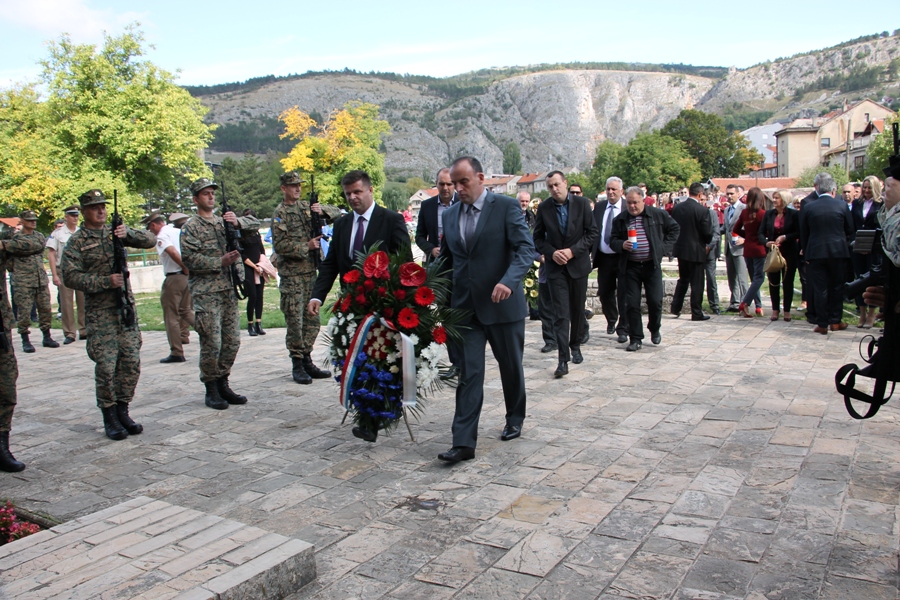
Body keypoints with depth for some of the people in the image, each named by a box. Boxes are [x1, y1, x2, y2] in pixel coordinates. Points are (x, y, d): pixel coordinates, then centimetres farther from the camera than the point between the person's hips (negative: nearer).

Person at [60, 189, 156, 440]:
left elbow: (151, 240, 1)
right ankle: (109, 417, 9)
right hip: (99, 311, -3)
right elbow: (70, 276, -9)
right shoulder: (77, 241, 0)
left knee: (132, 362, 4)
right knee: (106, 366, -4)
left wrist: (128, 234, -18)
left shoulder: (116, 231, 10)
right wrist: (106, 281, -19)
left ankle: (122, 410, 18)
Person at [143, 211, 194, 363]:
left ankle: (176, 353, 4)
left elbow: (172, 251, -27)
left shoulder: (161, 236, -9)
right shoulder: (179, 232, 14)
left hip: (174, 278, -8)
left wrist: (185, 268, -17)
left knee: (171, 316, 1)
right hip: (187, 277, 8)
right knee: (186, 311, 22)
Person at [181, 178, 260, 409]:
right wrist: (220, 262, -19)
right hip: (206, 293, -6)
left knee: (232, 341, 8)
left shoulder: (224, 221, 15)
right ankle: (211, 390, 8)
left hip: (228, 290, 6)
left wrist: (238, 222, -11)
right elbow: (189, 258, -12)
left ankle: (223, 384, 21)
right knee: (211, 344, -5)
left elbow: (255, 224, 9)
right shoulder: (191, 227, -1)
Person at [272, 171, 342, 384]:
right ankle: (297, 365, 7)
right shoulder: (280, 213, -5)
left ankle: (307, 361, 20)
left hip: (310, 272, 6)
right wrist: (306, 246, -17)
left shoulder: (306, 206, 12)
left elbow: (337, 212, 10)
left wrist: (322, 211, -9)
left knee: (312, 321, 10)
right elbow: (280, 245, -14)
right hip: (292, 275, -6)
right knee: (295, 321, -2)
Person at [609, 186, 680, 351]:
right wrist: (622, 245, -14)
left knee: (655, 301, -1)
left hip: (652, 265, -1)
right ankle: (636, 339, 10)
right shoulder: (620, 220, 4)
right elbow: (613, 240, 7)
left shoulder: (658, 215, 1)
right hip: (630, 267, 1)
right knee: (632, 304, 0)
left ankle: (655, 330, 28)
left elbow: (674, 228, 11)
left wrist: (664, 247, 2)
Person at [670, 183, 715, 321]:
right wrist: (707, 244, 7)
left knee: (683, 280, 20)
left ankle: (675, 308, 19)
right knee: (697, 283, 4)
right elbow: (708, 233, -14)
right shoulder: (702, 210, -16)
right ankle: (696, 313, 9)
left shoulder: (677, 207, -1)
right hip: (696, 251, -5)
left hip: (680, 248, 5)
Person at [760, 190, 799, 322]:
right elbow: (761, 233, 1)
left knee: (788, 282, 5)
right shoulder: (769, 214, 3)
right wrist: (766, 242, -17)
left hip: (789, 253, -3)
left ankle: (787, 311, 14)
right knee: (773, 282, 5)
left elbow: (799, 233, -7)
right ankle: (775, 310, 14)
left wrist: (785, 237, -20)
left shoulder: (793, 214, -6)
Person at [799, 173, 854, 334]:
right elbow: (850, 230, 5)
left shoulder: (808, 207, -4)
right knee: (837, 287, 13)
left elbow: (803, 234, 2)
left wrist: (806, 254, 11)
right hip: (838, 252, 1)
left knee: (819, 289, 4)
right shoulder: (842, 205, -3)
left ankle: (822, 324, 6)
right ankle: (835, 321, 17)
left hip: (815, 252, 0)